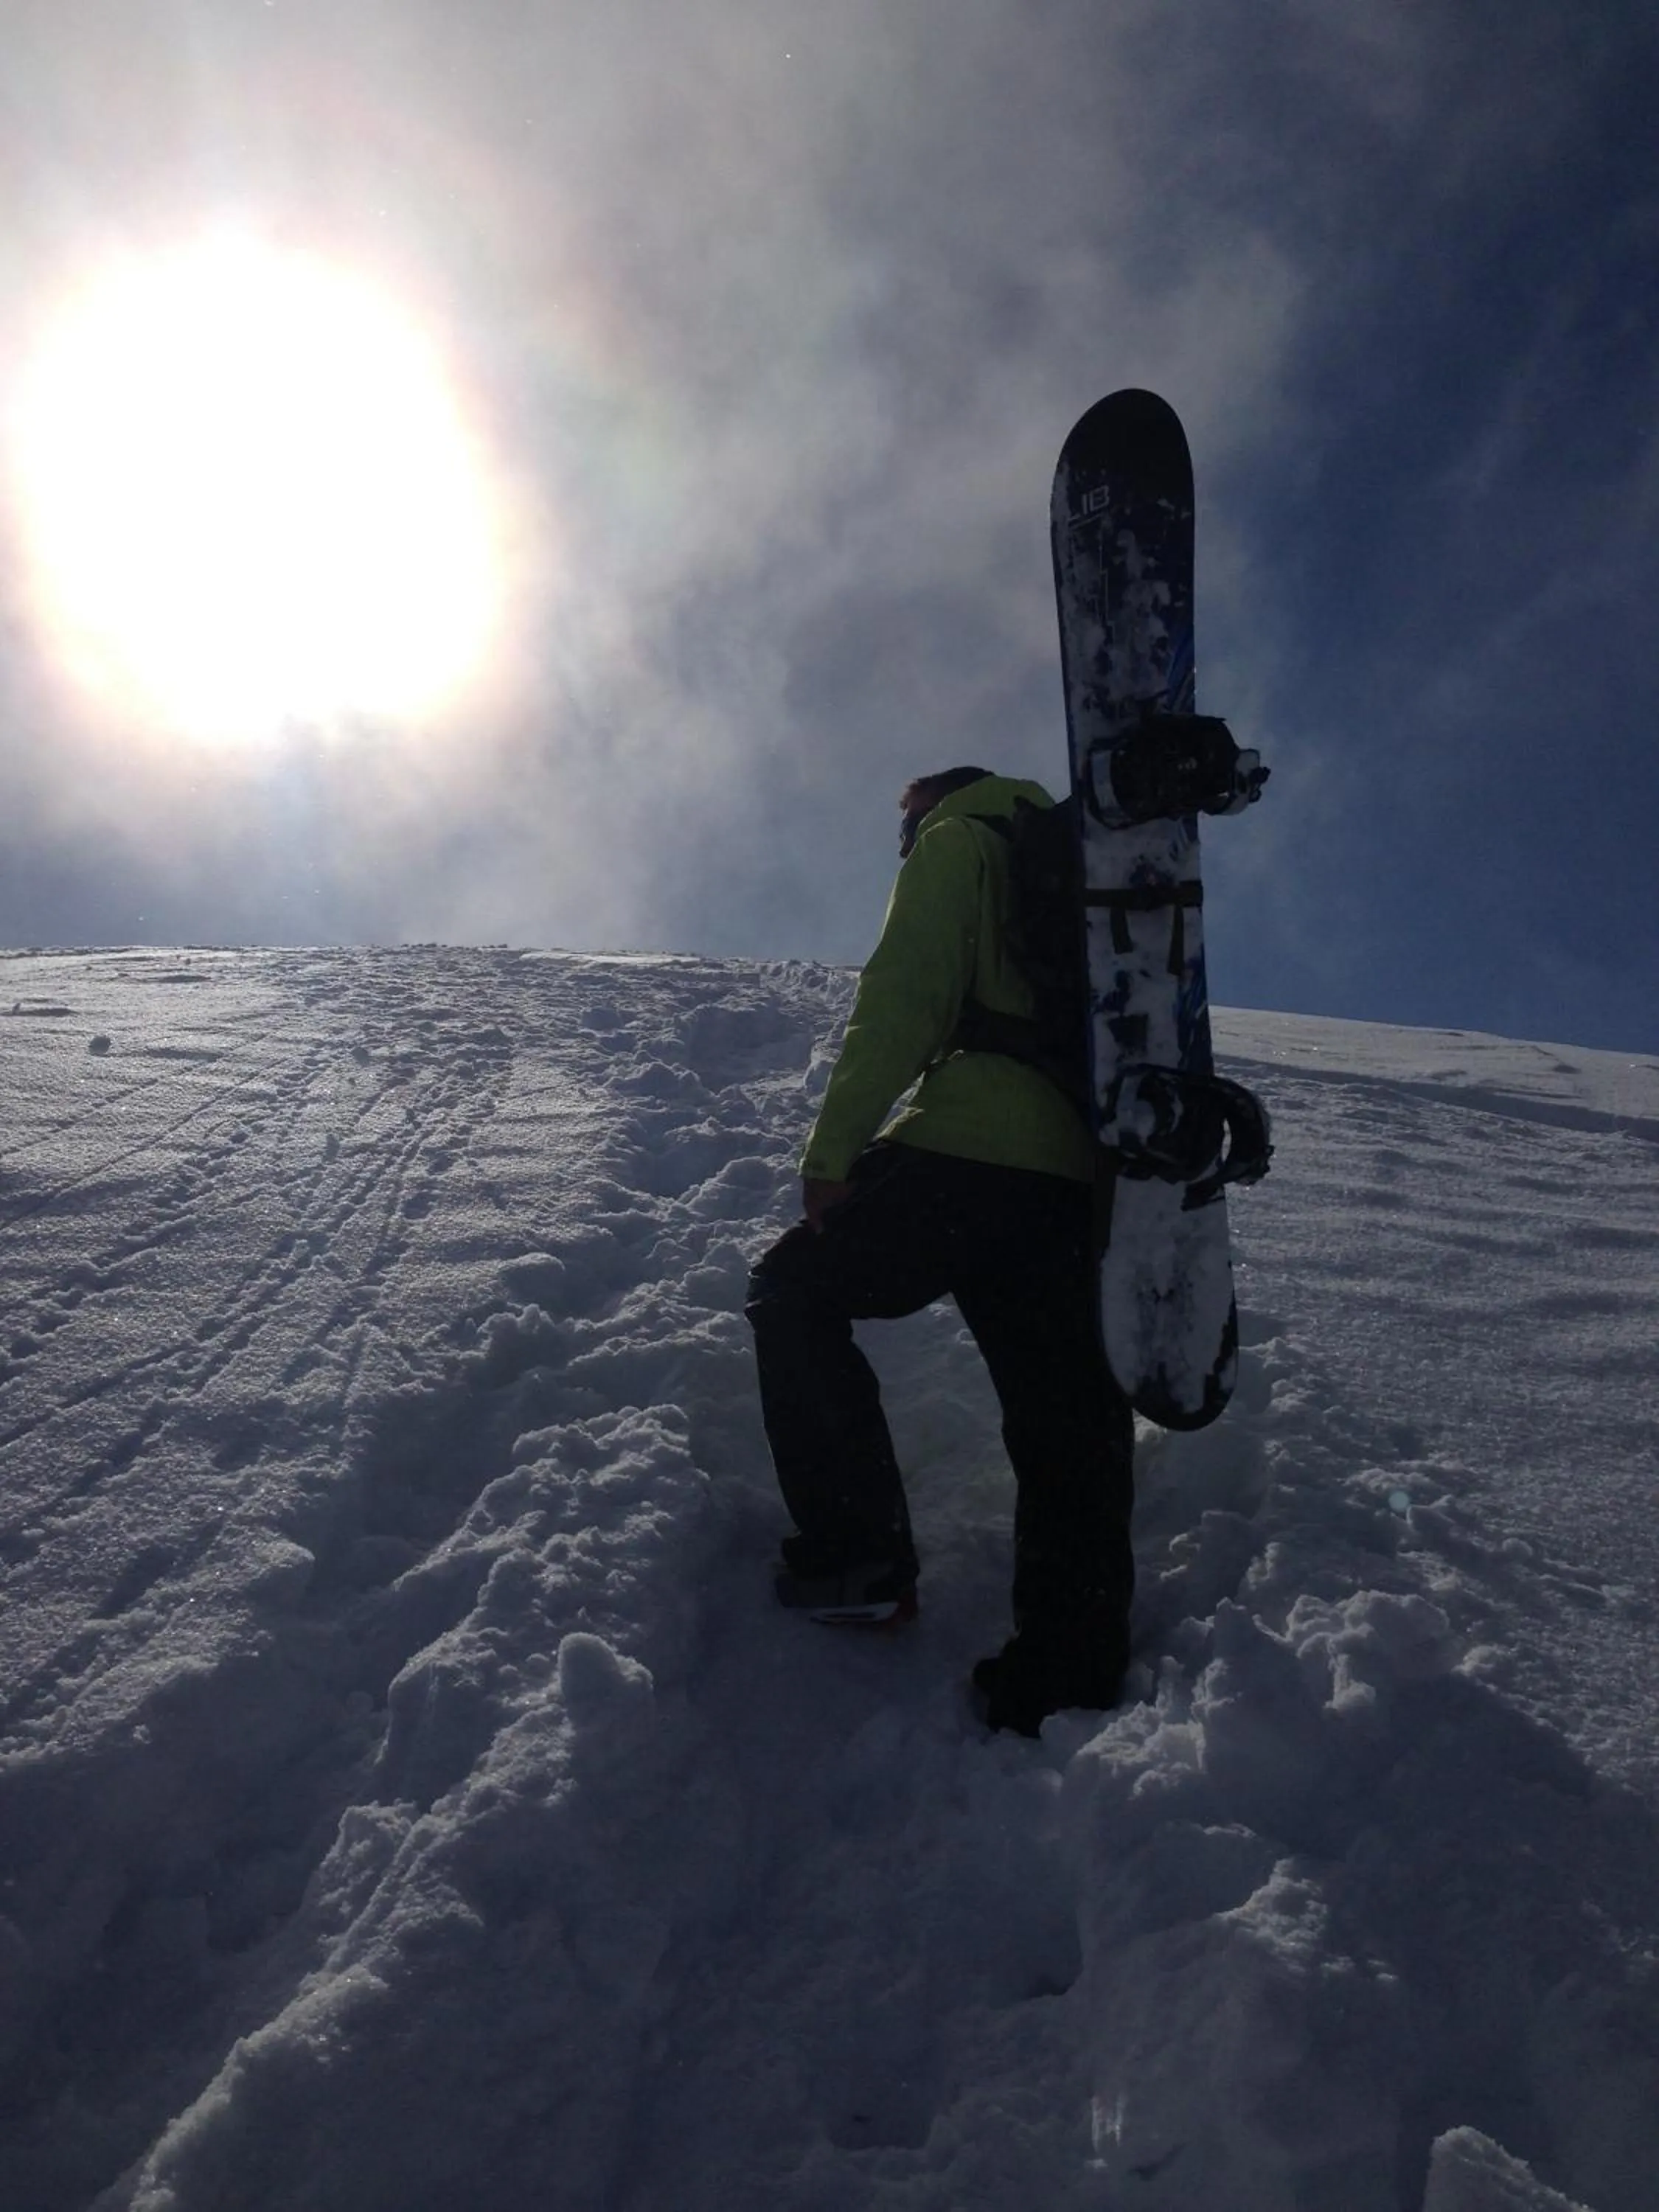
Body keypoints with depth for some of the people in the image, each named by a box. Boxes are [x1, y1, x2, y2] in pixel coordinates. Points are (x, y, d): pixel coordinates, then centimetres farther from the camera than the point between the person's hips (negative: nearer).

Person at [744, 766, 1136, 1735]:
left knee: (795, 1291, 10)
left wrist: (833, 1147, -9)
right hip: (1081, 1178, 7)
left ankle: (859, 1554, 2)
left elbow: (902, 1000, -7)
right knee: (1067, 1417, 7)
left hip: (972, 1152, -7)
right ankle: (1072, 1674, 6)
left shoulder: (956, 844, 8)